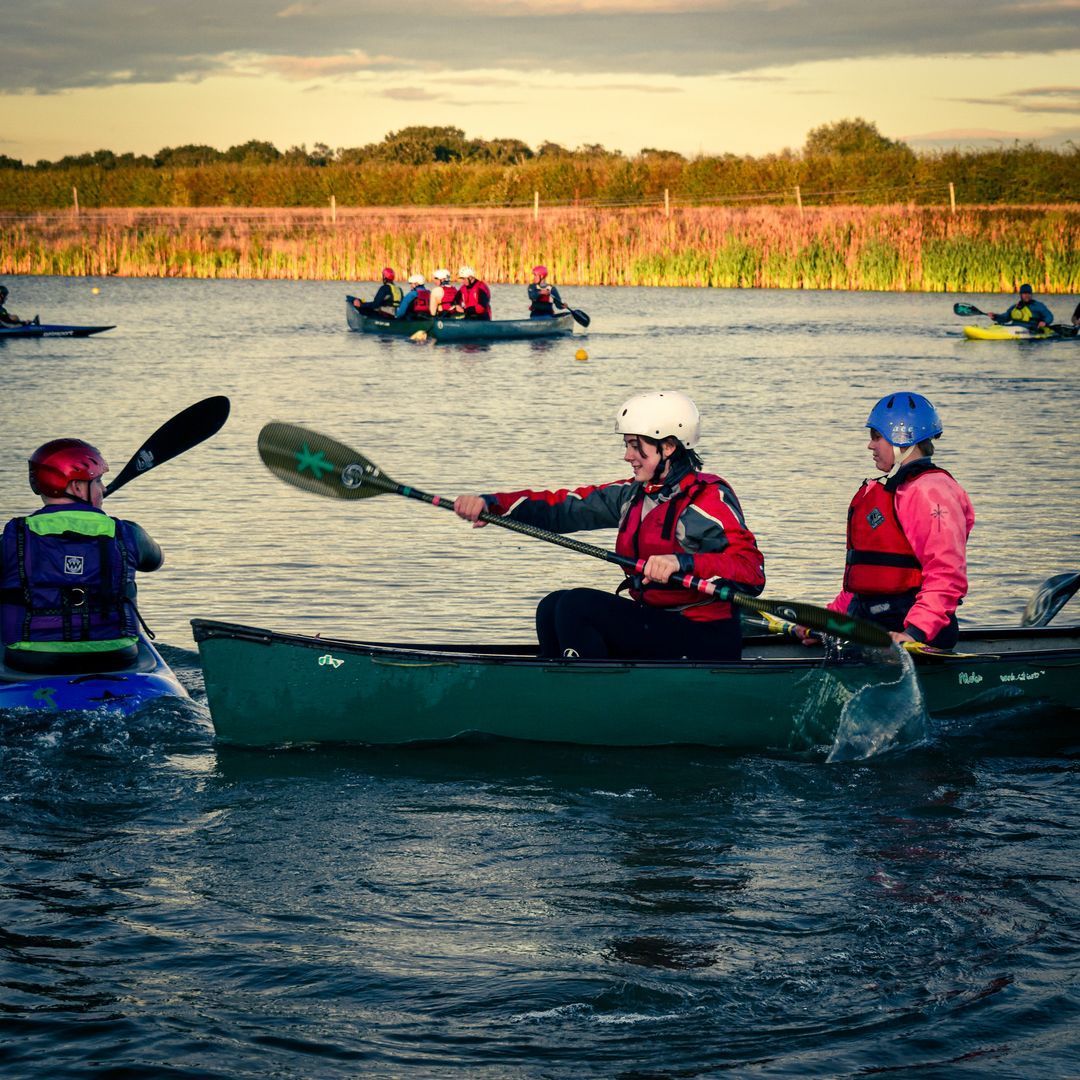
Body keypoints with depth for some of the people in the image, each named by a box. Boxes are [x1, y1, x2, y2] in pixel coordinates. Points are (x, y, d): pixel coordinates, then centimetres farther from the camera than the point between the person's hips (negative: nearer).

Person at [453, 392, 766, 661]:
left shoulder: (710, 498, -15)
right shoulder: (633, 496, 11)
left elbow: (752, 571, -26)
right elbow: (563, 508, 9)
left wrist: (682, 562, -41)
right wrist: (490, 503, -2)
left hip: (705, 642, -9)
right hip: (657, 626, 9)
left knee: (576, 606, -17)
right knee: (552, 607, 6)